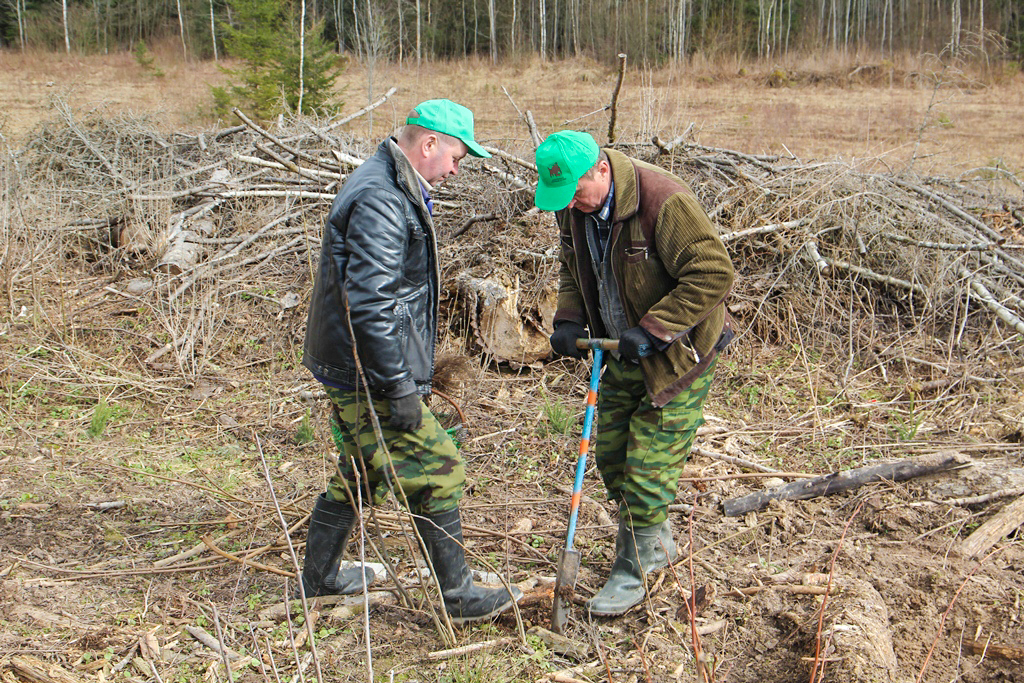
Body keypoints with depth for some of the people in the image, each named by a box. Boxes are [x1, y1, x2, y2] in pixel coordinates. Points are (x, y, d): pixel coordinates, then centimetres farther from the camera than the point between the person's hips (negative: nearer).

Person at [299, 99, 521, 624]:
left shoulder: (393, 190, 14)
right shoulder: (379, 202, -21)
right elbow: (369, 304, -27)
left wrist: (401, 377, 26)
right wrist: (398, 387, -25)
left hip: (350, 369, 11)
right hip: (367, 371, -11)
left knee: (360, 474, 21)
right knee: (438, 469, -4)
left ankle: (319, 576, 35)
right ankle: (456, 595, 7)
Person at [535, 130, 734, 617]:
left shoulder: (663, 201, -28)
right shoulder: (573, 205, -4)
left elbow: (714, 273, -27)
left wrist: (651, 331, -28)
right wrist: (568, 318, -6)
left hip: (680, 352, -7)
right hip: (626, 352, 8)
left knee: (650, 463, -4)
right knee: (610, 452, 12)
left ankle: (631, 572, 11)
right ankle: (656, 542, 34)